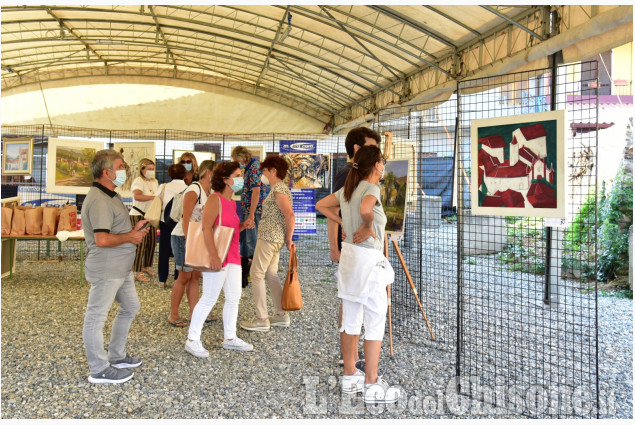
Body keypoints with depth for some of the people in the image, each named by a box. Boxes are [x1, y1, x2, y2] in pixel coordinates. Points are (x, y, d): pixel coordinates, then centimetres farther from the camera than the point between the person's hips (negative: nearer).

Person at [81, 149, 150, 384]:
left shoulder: (111, 196, 13)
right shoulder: (98, 200, -20)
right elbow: (102, 239, -29)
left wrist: (134, 230, 6)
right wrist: (130, 237, -15)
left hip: (121, 267, 11)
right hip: (106, 269, -11)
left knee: (130, 307, 21)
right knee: (96, 317, 2)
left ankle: (116, 356, 35)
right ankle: (99, 370, 13)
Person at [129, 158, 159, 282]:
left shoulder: (154, 181, 15)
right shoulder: (138, 181, -10)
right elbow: (137, 196, -29)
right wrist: (154, 197, -34)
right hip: (138, 216, -8)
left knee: (152, 242, 9)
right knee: (140, 243, -8)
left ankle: (147, 267, 25)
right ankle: (138, 272, -2)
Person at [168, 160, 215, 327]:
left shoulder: (209, 192, 10)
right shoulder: (194, 190, -15)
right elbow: (186, 217, -19)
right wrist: (188, 240, -23)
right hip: (183, 236, -8)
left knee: (195, 276, 9)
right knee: (184, 276, -2)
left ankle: (194, 313, 17)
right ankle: (173, 315, 10)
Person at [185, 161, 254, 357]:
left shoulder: (231, 201, 14)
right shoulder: (215, 199, -13)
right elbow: (206, 228, -22)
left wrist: (242, 226, 6)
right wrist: (214, 256, -27)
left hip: (233, 256, 9)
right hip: (218, 257, -9)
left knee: (234, 298, 13)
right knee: (209, 299, -1)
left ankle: (230, 338, 25)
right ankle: (192, 340, 12)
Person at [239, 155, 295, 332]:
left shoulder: (278, 190, -15)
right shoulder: (279, 188, 17)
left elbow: (290, 215, -25)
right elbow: (287, 215, 18)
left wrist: (289, 239, -17)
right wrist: (287, 238, 13)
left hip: (269, 238, -10)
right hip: (276, 238, 10)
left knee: (257, 274, -3)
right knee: (271, 274, 15)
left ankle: (262, 319, 3)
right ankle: (282, 315, 22)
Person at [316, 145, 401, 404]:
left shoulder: (348, 188, 9)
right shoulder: (371, 188, -14)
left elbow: (321, 205, 19)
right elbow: (365, 209, -36)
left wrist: (342, 223, 11)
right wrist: (368, 226, -18)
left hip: (348, 255, 9)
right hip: (368, 259, -9)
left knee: (350, 320, 15)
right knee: (375, 322, 2)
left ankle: (350, 377, 28)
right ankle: (372, 386, 10)